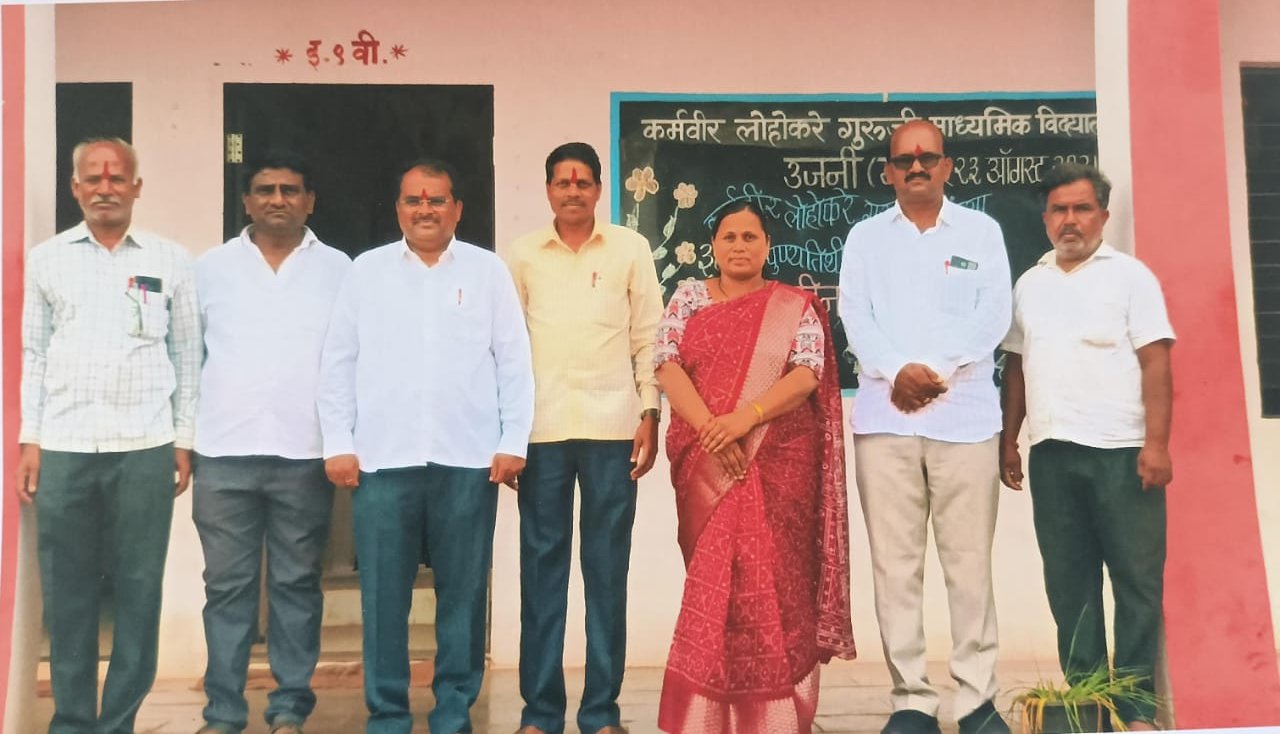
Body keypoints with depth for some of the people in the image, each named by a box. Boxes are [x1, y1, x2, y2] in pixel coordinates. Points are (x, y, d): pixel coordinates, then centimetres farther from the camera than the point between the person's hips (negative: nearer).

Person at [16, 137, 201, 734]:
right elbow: (33, 353, 9)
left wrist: (184, 441, 3)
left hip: (145, 447, -1)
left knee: (137, 592, 3)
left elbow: (187, 355, 7)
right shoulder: (45, 258, 9)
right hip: (63, 447, 1)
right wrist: (28, 441, 3)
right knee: (67, 594, 6)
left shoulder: (170, 260, 6)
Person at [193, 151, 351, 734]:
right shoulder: (211, 267, 8)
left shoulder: (338, 269, 5)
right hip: (225, 451, 1)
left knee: (296, 583, 6)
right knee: (227, 585, 5)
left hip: (306, 452, -1)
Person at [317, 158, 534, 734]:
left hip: (468, 459, 0)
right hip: (382, 458, 1)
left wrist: (513, 443, -1)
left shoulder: (488, 271, 7)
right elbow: (338, 362, 7)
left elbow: (514, 362, 5)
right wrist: (337, 444, 1)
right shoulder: (366, 270, 8)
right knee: (383, 595, 4)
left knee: (462, 592, 6)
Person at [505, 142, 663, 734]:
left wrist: (650, 413, -1)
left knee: (607, 568, 3)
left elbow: (648, 337, 7)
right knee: (541, 565, 3)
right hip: (541, 428, 1)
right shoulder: (522, 254, 9)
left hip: (611, 427, 0)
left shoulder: (630, 249, 7)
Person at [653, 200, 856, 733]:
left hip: (779, 464, -1)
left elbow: (806, 375, -6)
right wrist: (709, 427, -17)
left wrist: (745, 418, -21)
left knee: (773, 579, -3)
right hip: (706, 465, 1)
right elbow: (666, 365, -2)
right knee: (715, 579, 2)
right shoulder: (689, 298, 10)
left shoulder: (796, 307, 6)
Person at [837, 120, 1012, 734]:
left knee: (969, 560, 0)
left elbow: (993, 315, 1)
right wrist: (896, 370, -14)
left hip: (965, 414, -1)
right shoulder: (865, 236, 14)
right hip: (884, 416, 1)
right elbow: (854, 315, 2)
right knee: (895, 562, 1)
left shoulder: (981, 231, 12)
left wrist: (936, 369, -11)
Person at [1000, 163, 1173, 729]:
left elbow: (1155, 363, -6)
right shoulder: (1029, 284, 14)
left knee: (1137, 580, 0)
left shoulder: (1130, 275, 1)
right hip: (1050, 453, 4)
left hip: (1121, 451, -4)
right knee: (1068, 581, 8)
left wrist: (1156, 443, -14)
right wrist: (1008, 442, 10)